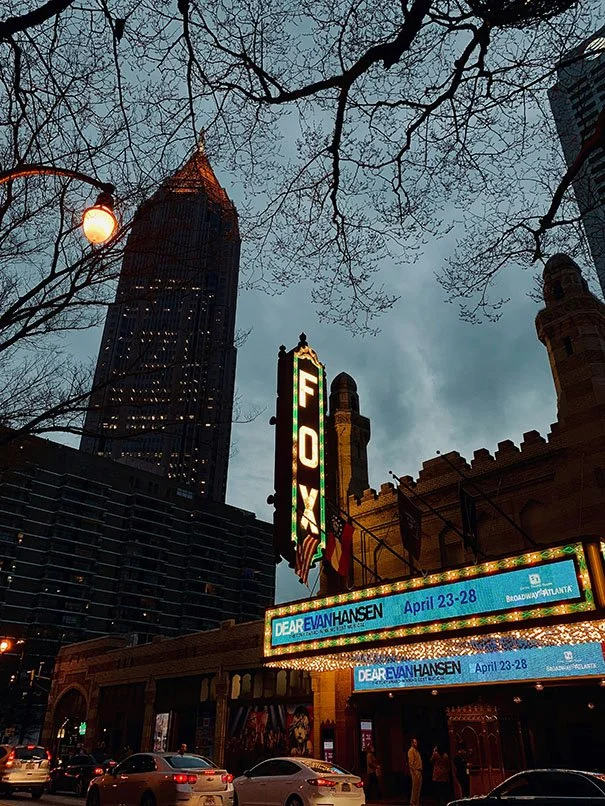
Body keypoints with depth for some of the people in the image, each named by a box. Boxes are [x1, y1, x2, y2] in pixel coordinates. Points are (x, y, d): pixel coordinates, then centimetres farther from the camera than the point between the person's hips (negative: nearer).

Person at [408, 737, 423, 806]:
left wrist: (420, 770, 13)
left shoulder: (416, 750, 18)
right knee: (415, 788, -6)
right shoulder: (411, 750, -10)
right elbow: (411, 763, -16)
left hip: (419, 771, 9)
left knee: (418, 788, 12)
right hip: (415, 771, -9)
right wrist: (415, 772, -20)